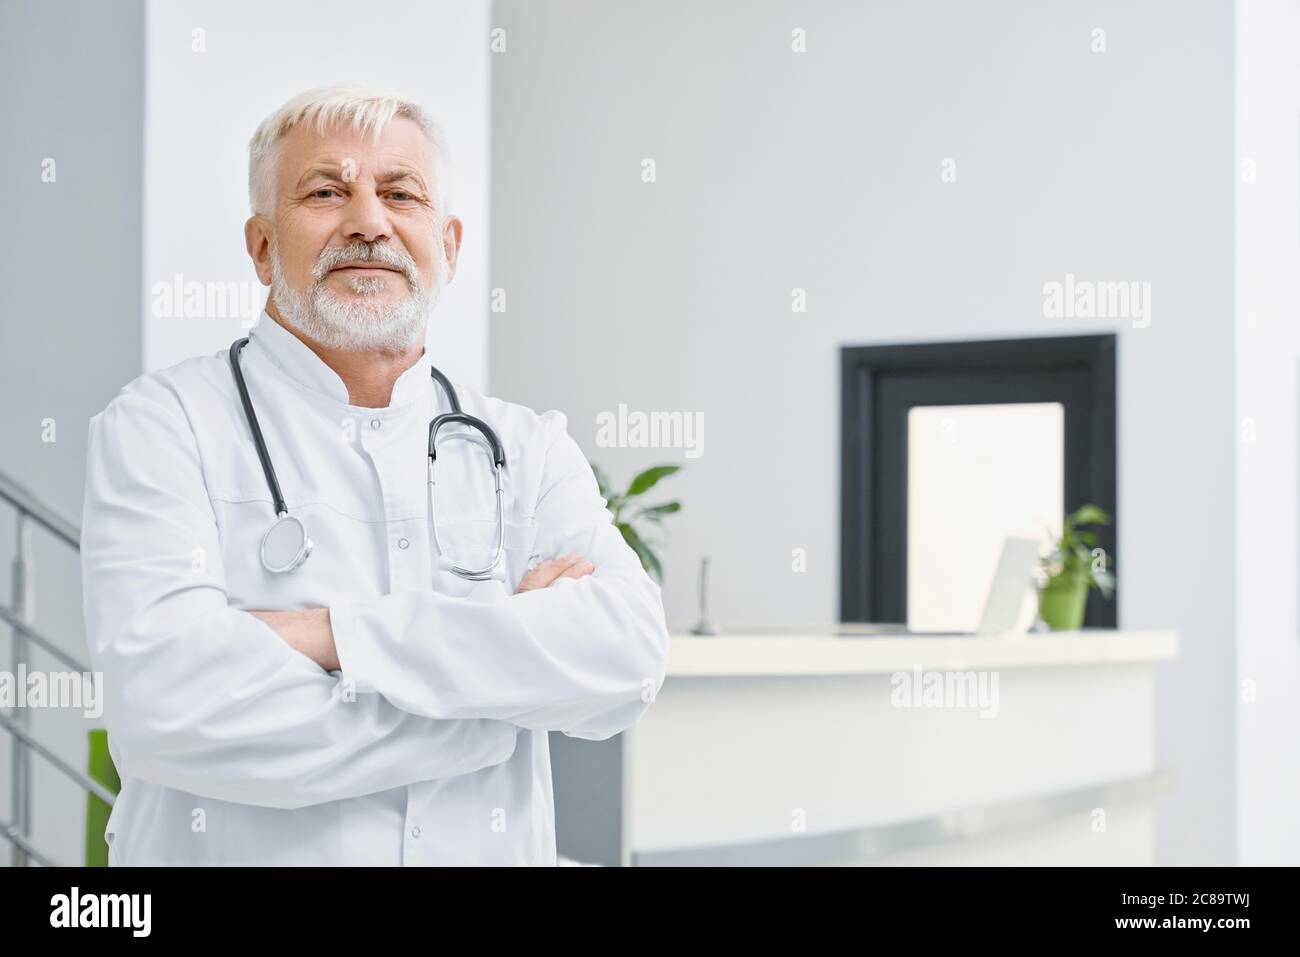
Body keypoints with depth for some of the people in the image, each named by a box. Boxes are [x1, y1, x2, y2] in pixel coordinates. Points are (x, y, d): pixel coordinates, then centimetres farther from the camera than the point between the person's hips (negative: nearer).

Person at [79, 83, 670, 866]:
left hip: (488, 846, 3)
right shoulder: (164, 426, -5)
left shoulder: (529, 449, 5)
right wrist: (513, 649, -15)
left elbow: (628, 654, -12)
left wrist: (340, 635, -20)